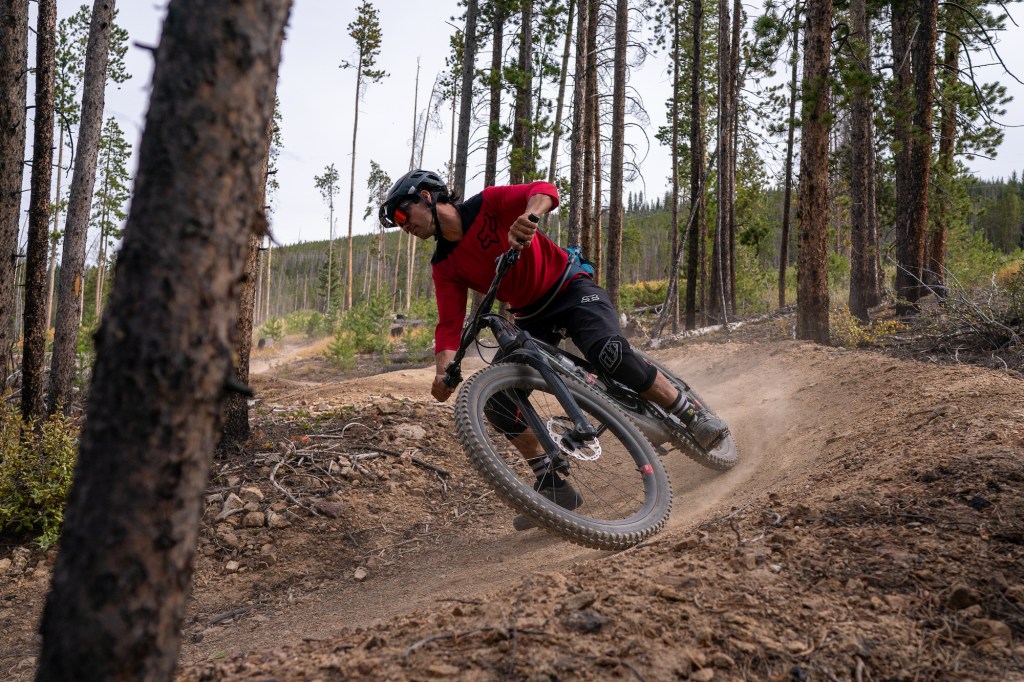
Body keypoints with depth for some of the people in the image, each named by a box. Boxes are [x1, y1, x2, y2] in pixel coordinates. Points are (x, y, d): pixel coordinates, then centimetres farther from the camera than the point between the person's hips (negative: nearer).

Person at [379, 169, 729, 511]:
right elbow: (449, 324, -9)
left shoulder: (487, 204, -13)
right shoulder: (444, 266, 0)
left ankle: (693, 415, -15)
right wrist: (444, 372, -27)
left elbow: (545, 190, -29)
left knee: (610, 353, -33)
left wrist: (529, 214, -53)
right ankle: (553, 484, 0)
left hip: (570, 289, -6)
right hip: (531, 316, 6)